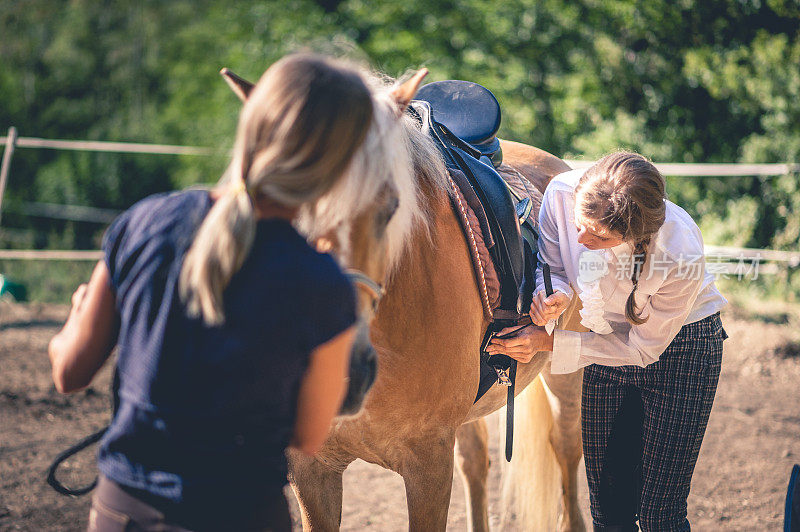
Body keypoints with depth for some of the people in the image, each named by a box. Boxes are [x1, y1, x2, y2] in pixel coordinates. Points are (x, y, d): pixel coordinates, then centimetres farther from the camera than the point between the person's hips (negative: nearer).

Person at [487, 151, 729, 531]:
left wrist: (550, 343, -27)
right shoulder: (563, 193, -26)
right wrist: (553, 295, -32)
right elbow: (551, 266, -7)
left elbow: (643, 349, -22)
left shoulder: (681, 257, -36)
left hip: (680, 348, -4)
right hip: (609, 343, 4)